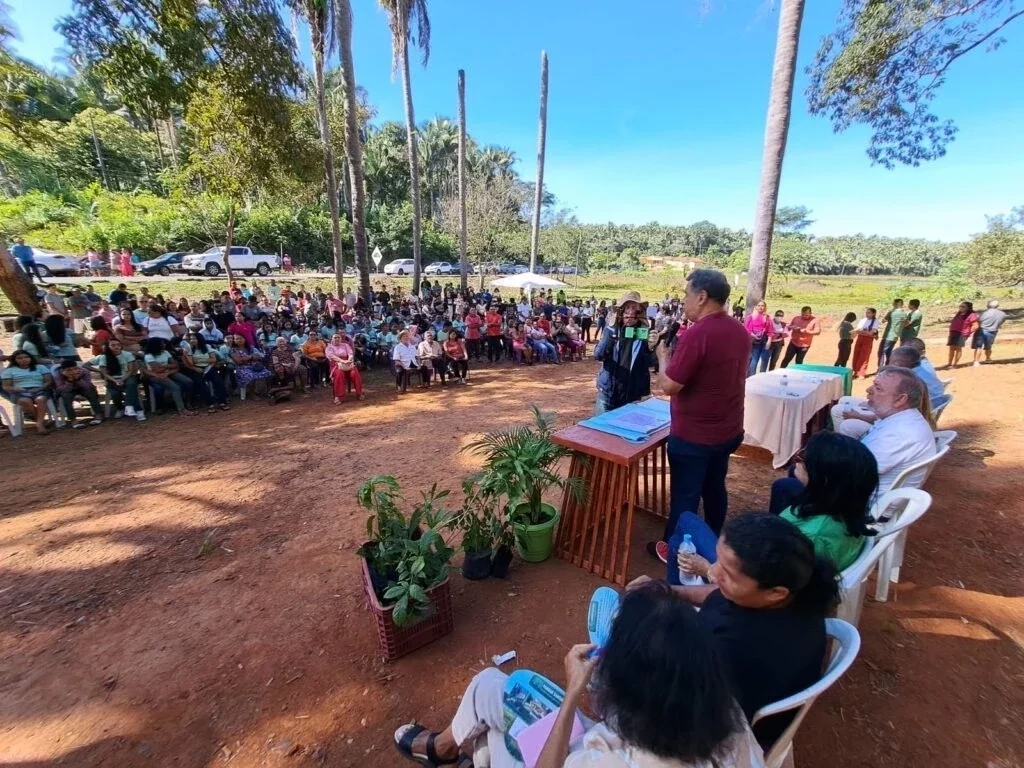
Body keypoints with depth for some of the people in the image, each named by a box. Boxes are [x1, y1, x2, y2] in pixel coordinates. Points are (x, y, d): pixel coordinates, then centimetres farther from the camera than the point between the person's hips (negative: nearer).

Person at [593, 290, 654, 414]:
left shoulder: (644, 332, -4)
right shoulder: (612, 329, -2)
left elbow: (651, 363, -5)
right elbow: (598, 355, -11)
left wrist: (652, 347, -25)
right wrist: (610, 330, -23)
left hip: (633, 392, 0)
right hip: (608, 390, 0)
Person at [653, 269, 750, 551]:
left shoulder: (697, 333, -23)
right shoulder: (740, 331, 4)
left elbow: (669, 386, -22)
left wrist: (663, 354, -6)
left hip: (693, 434, -8)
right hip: (728, 430, 8)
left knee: (684, 496, 7)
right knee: (715, 489, 22)